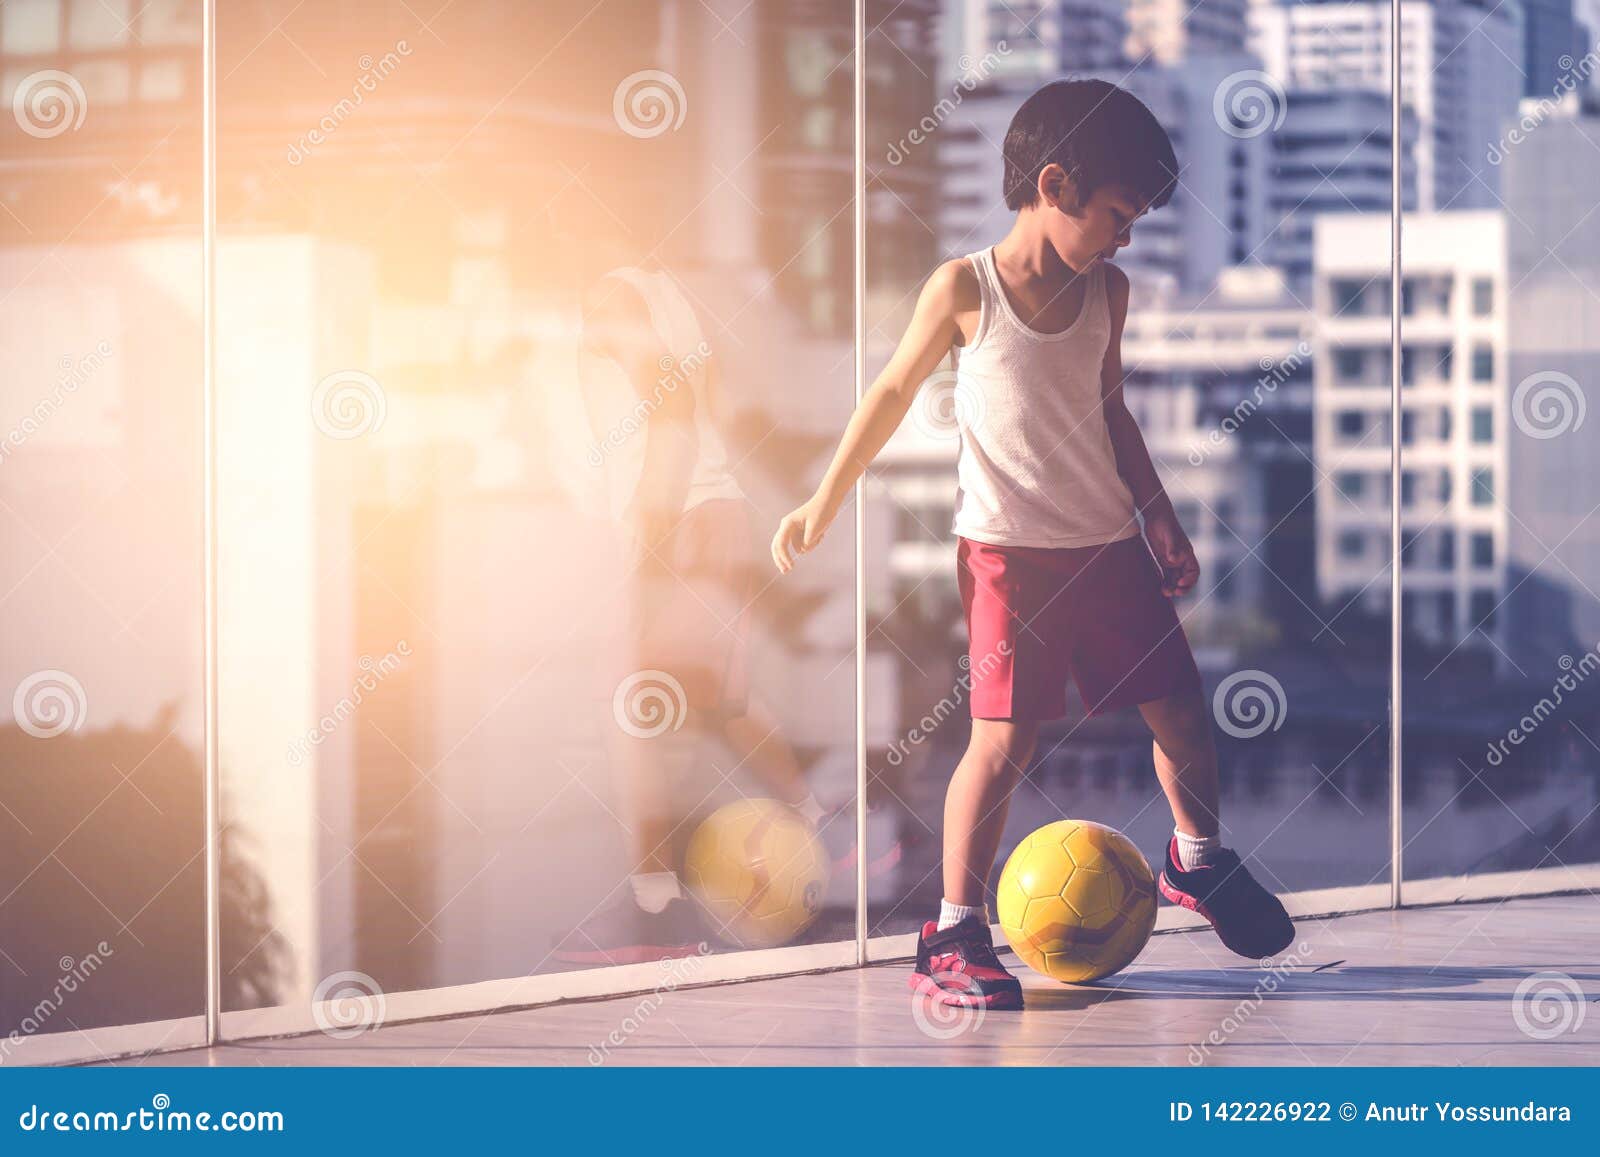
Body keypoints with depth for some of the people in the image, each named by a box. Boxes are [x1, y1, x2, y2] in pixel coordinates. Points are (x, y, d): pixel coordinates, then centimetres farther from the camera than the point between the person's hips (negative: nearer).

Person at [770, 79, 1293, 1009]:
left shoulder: (1107, 294, 4)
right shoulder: (964, 290, -10)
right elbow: (894, 393, 0)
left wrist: (1160, 518, 19)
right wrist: (824, 505, 2)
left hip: (1110, 547, 5)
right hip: (1009, 554, -5)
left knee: (1182, 711, 10)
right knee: (1006, 739, -11)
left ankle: (1199, 860, 36)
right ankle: (955, 933, -1)